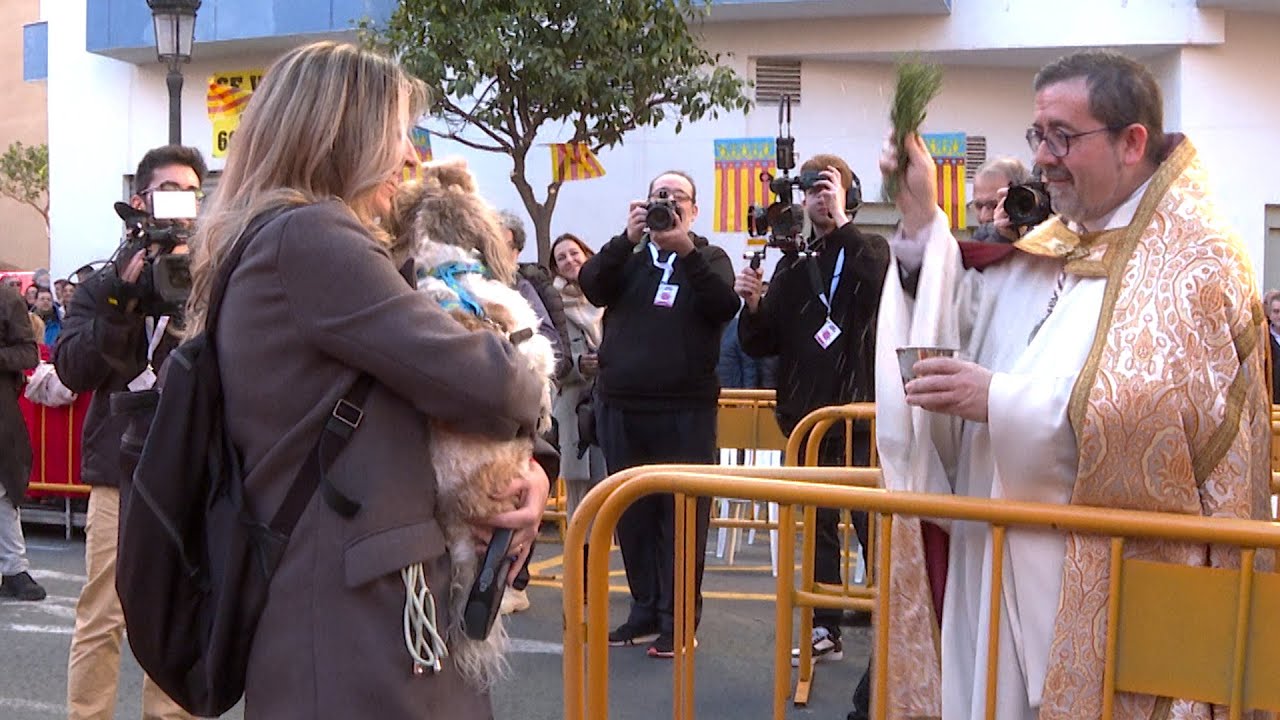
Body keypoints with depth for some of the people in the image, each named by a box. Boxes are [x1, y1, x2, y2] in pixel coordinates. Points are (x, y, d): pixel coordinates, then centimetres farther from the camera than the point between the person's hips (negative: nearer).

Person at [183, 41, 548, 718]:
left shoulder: (277, 244, 18)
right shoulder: (307, 237, -15)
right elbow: (482, 383, -18)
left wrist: (522, 466, 0)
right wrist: (525, 393, 6)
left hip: (347, 607, 10)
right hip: (353, 621, -10)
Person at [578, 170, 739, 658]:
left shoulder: (709, 258, 9)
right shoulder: (626, 257, 14)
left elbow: (725, 305, -11)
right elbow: (591, 286, -6)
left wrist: (686, 251, -22)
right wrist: (626, 240, -19)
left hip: (685, 411, -3)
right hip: (621, 407, 3)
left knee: (684, 515, -2)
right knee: (632, 516, 8)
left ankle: (678, 619, 3)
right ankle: (645, 611, 18)